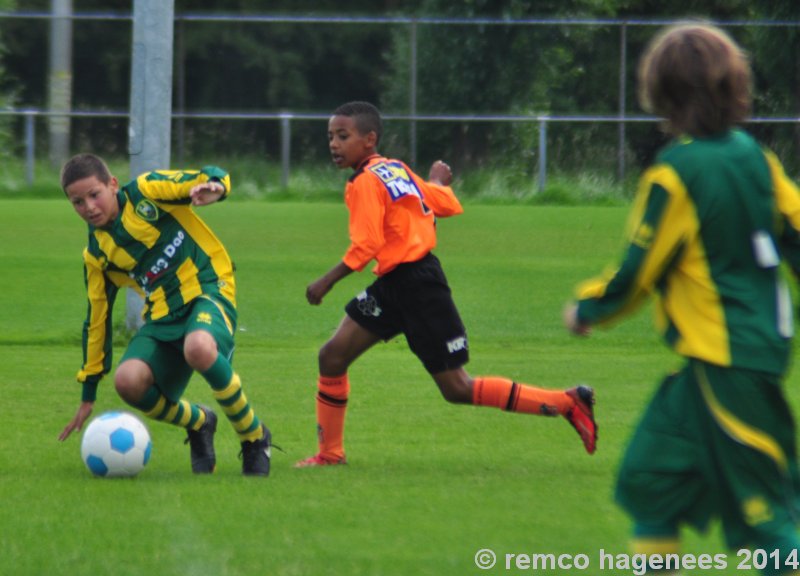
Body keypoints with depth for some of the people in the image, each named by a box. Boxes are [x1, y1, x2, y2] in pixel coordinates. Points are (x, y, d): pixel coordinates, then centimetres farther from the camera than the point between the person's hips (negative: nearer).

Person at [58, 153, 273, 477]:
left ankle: (254, 437, -15)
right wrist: (88, 395, 19)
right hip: (163, 315, 5)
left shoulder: (147, 190, -2)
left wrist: (213, 187, -34)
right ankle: (198, 423, 9)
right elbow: (96, 319, 18)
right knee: (128, 380, -24)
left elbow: (210, 179, -6)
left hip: (207, 290, -5)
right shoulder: (96, 255, 11)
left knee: (198, 348, -39)